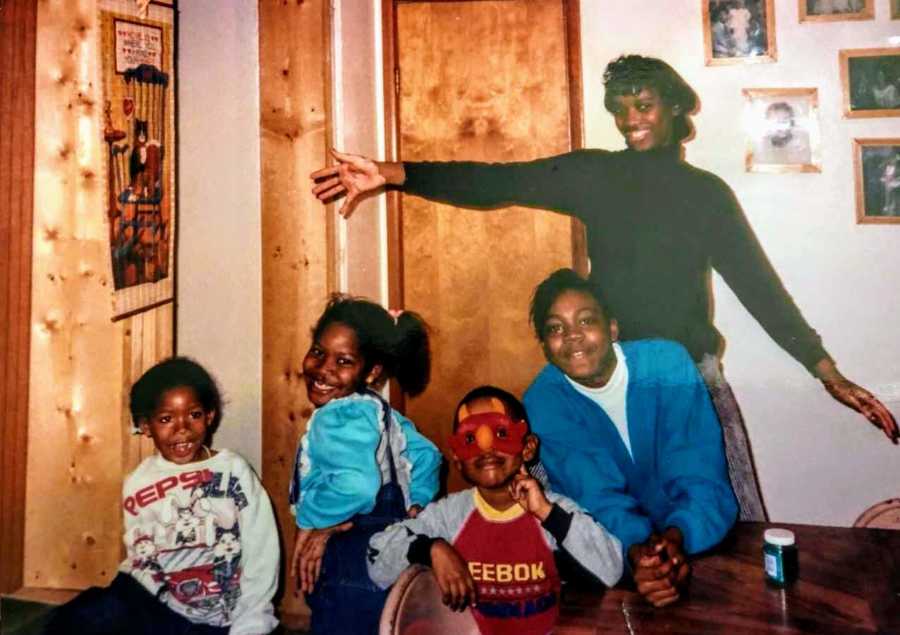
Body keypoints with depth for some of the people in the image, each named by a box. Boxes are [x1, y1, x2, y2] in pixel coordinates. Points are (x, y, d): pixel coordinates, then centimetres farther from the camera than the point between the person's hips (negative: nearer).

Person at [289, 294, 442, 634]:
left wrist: (312, 523, -20)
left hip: (352, 580, -9)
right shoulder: (376, 410, 10)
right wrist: (414, 508, 10)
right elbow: (426, 456, 19)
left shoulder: (339, 416, -20)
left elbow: (356, 485, -36)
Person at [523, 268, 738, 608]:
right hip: (614, 546, 1)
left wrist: (676, 537, -38)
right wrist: (636, 550, -39)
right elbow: (597, 497, -19)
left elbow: (701, 477, -19)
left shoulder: (668, 365, -16)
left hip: (695, 535, 0)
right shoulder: (543, 401, -13)